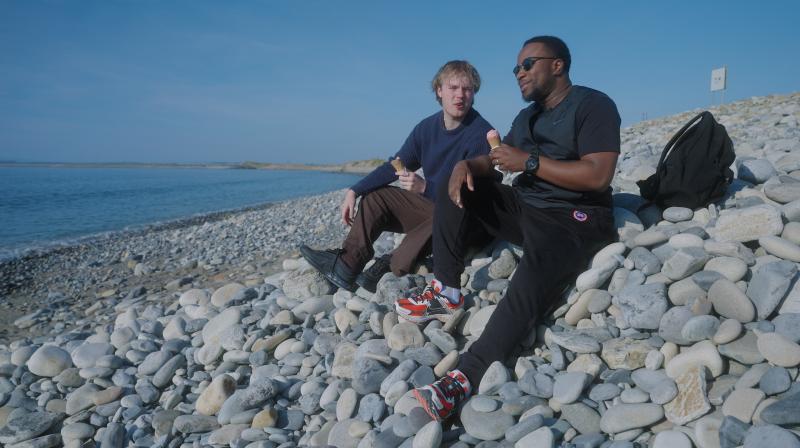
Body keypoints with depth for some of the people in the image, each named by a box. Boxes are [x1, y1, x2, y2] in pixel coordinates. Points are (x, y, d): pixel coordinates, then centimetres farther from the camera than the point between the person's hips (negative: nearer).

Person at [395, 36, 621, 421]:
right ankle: (447, 292, -9)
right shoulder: (527, 117, 19)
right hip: (523, 208, 9)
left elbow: (598, 176, -20)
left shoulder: (593, 105, -7)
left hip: (571, 220, -8)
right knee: (457, 187, -1)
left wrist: (529, 162, -19)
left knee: (528, 288, -34)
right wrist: (466, 165, -7)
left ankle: (465, 377, -42)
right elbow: (495, 160, 18)